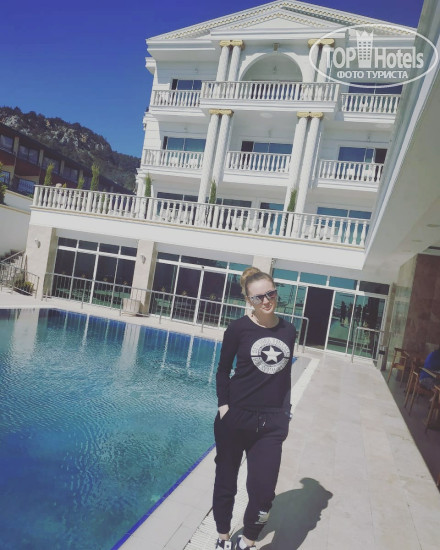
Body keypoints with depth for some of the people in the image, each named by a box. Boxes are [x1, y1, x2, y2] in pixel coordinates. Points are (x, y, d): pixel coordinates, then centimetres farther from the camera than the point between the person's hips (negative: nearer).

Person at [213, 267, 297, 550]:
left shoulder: (289, 331, 1)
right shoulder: (238, 328, -9)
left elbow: (285, 374, 9)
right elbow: (223, 370, -2)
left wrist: (285, 414, 9)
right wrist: (224, 406, -9)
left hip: (271, 422, 2)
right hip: (236, 417, -2)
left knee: (264, 491, 2)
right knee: (226, 482, 14)